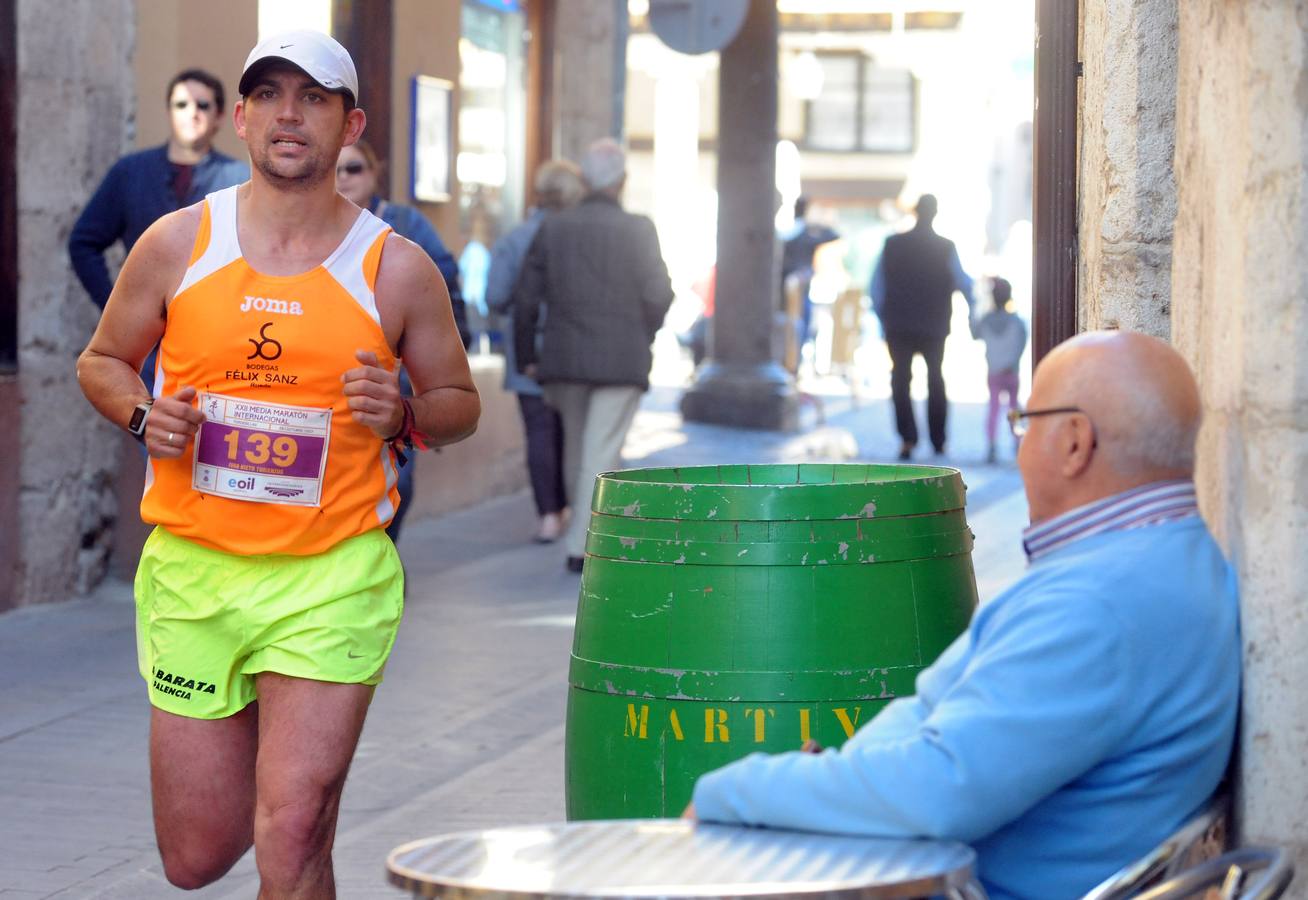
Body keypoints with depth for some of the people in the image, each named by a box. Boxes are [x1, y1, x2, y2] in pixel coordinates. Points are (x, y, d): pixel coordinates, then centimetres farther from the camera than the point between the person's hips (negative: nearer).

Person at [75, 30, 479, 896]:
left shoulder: (397, 268, -1)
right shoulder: (176, 245, 2)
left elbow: (460, 402, 10)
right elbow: (101, 361, 15)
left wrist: (403, 414, -12)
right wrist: (143, 413, -6)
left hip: (333, 574, -2)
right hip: (192, 567, 2)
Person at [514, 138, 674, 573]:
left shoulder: (552, 227, 1)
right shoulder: (638, 230, -7)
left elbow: (527, 299, 2)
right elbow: (658, 295, -5)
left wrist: (527, 356, 11)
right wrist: (641, 337, 14)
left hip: (564, 357, 3)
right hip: (622, 358, -3)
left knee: (576, 445, 16)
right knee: (602, 451, -1)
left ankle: (586, 533, 26)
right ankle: (583, 543, -6)